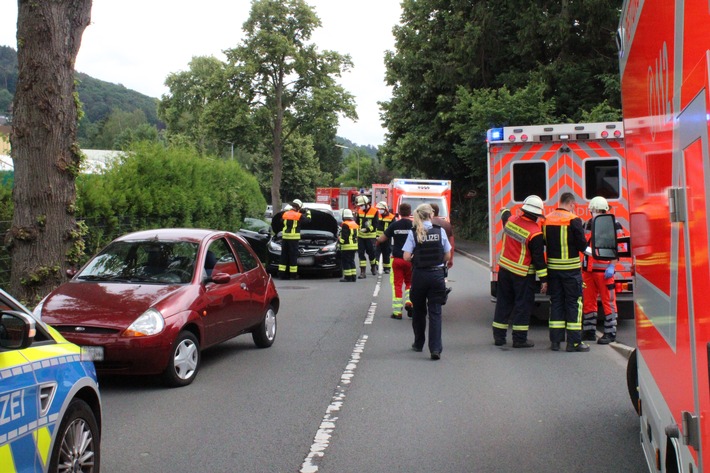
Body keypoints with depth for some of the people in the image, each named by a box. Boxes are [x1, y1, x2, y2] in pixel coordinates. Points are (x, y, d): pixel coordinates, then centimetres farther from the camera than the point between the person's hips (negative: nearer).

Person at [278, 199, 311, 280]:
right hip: (294, 237, -5)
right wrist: (308, 213, 20)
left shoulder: (285, 214, 7)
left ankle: (282, 273, 6)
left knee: (284, 255, 8)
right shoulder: (299, 216, -8)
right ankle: (293, 274, 0)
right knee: (293, 256, -1)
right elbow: (308, 220, 1)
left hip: (284, 237, 5)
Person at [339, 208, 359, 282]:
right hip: (354, 246, 9)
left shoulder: (345, 225, -15)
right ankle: (353, 277, 15)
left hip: (347, 247, -9)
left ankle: (348, 277, -6)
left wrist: (340, 240, -2)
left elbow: (344, 237, -19)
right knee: (351, 261, 15)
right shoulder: (354, 224, 14)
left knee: (346, 262, -4)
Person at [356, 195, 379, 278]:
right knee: (361, 253, -2)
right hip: (360, 236, 4)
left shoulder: (374, 211, -7)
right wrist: (358, 229, 0)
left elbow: (375, 225, -11)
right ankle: (362, 272, 1)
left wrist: (368, 229, -23)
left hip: (370, 236, -3)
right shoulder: (360, 211, 6)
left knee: (371, 252, 6)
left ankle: (373, 267, 34)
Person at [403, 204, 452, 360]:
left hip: (419, 275, 0)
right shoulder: (440, 231, -3)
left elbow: (406, 257, -11)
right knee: (435, 312, 0)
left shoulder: (413, 233, -6)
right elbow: (447, 256, 1)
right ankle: (435, 348, -11)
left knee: (419, 310, 18)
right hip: (437, 275, 0)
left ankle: (419, 344, 31)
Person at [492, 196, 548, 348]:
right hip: (523, 275, -6)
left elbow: (505, 217, 27)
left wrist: (504, 211, 51)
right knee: (523, 305, 3)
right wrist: (544, 279, -10)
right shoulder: (535, 233, -18)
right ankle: (519, 339, 6)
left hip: (505, 269, 6)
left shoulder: (511, 220, 0)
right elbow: (538, 258, -16)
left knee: (503, 302, 14)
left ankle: (499, 336, 20)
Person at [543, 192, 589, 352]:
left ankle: (555, 341, 12)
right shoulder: (574, 220, -12)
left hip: (552, 267, 5)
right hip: (571, 268, -5)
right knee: (574, 303, 2)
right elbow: (582, 245, -11)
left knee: (556, 303, 11)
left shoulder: (547, 219, 5)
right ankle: (574, 342, 2)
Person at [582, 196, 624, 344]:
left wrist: (612, 266, -16)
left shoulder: (613, 225, -3)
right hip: (587, 269, 6)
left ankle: (610, 333, 3)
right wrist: (583, 265, 15)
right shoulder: (587, 225, 16)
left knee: (608, 301, -3)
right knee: (588, 301, 10)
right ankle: (589, 331, 19)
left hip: (604, 269, -6)